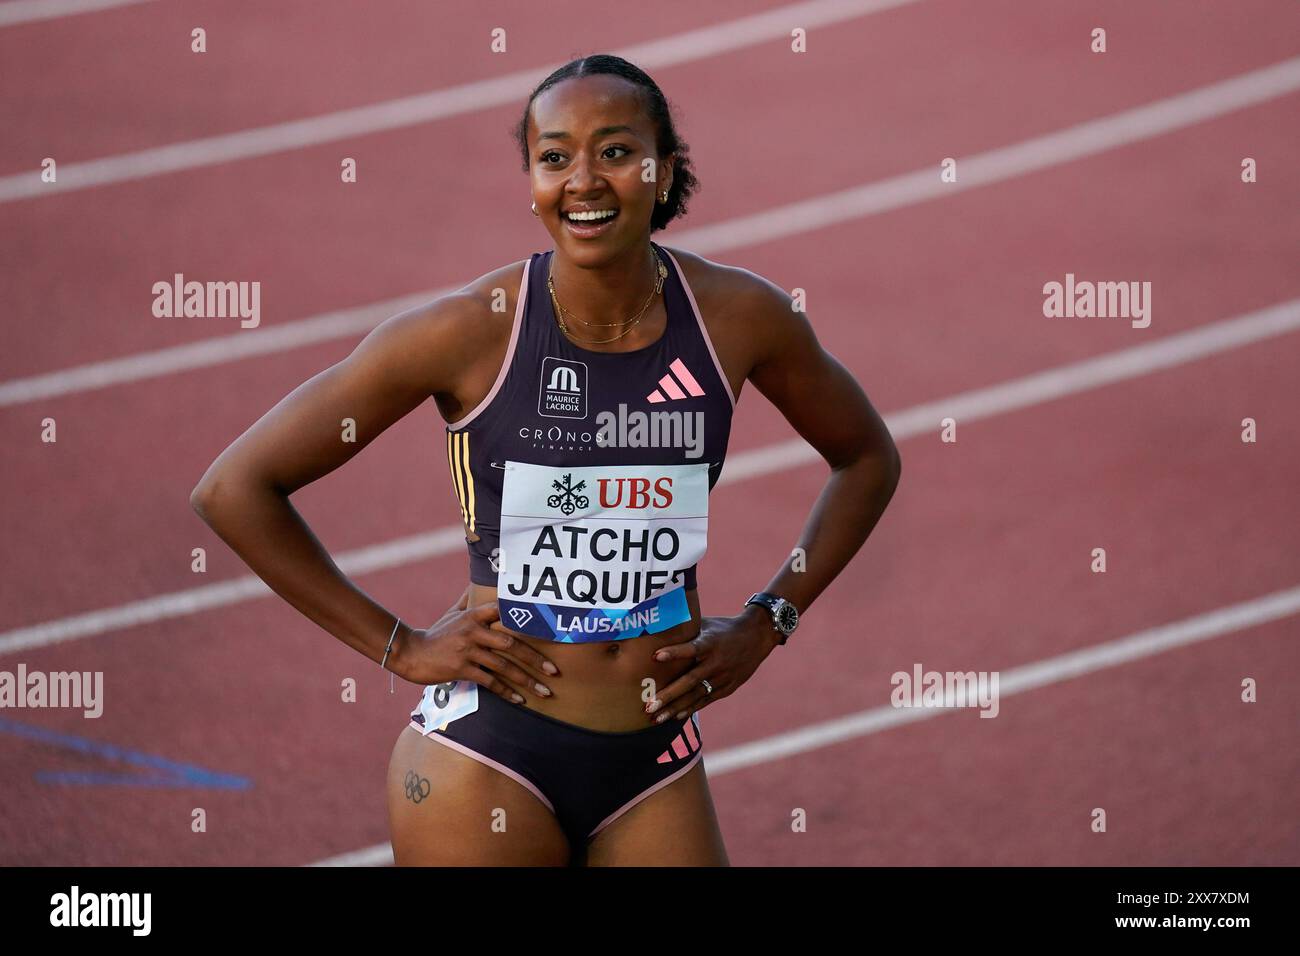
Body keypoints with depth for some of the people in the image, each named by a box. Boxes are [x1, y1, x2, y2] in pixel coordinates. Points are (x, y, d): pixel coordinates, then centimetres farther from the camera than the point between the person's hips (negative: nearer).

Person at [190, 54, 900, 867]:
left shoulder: (738, 318, -3)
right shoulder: (472, 329, -11)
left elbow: (869, 459, 17)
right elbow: (235, 487, -6)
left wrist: (765, 624, 7)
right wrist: (399, 647, -6)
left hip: (658, 765, 3)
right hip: (487, 757, -3)